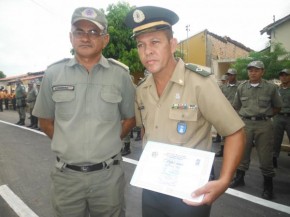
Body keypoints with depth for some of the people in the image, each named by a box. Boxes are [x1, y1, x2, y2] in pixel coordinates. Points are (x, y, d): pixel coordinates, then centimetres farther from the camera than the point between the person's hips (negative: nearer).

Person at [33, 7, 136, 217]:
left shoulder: (120, 74, -4)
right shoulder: (53, 73, -1)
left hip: (108, 174, 0)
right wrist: (68, 145, 3)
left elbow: (130, 118, 6)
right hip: (66, 175, 1)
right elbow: (45, 120, 9)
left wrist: (109, 143, 1)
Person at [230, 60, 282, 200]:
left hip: (264, 124, -2)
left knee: (265, 155, 4)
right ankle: (239, 178, 27)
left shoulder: (271, 87, 0)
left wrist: (265, 116, 8)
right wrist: (243, 117, 8)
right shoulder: (241, 87, 5)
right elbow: (236, 106, 14)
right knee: (242, 152, 11)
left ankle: (268, 185, 20)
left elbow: (277, 107, 10)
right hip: (245, 123, 2)